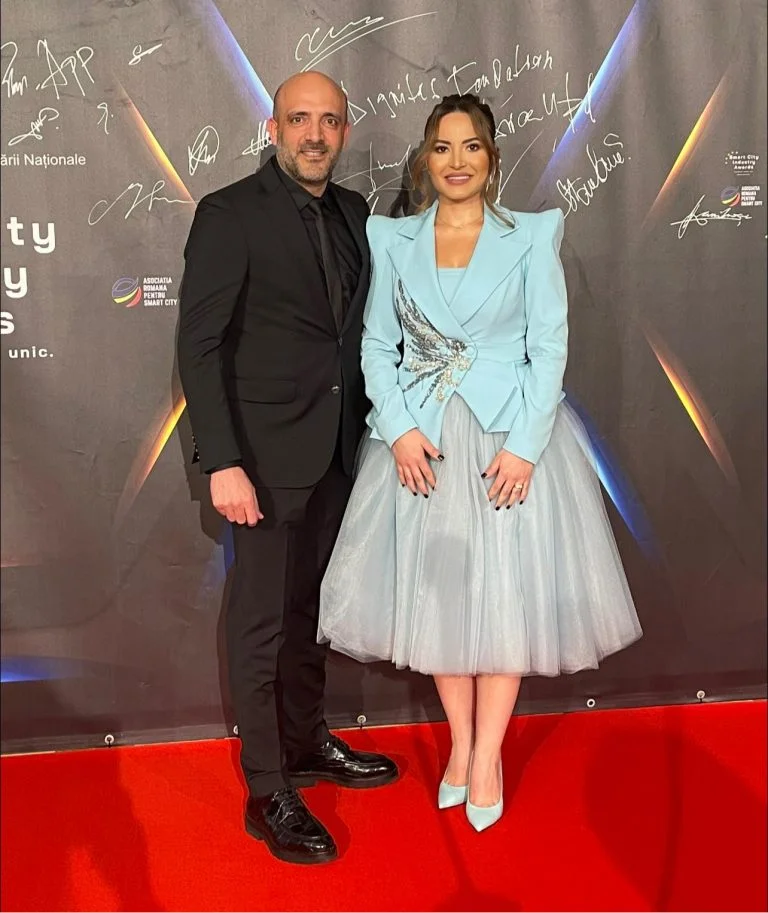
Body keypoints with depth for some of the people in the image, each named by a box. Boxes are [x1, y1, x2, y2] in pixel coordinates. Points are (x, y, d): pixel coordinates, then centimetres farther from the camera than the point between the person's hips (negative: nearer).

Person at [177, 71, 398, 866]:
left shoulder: (353, 214, 9)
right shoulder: (229, 215, -10)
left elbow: (360, 324, 12)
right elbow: (200, 344, -13)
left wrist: (373, 431, 3)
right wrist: (223, 462, -20)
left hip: (337, 450, 6)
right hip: (268, 454, -6)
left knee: (311, 606, 18)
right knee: (263, 618, 3)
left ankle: (305, 743, 35)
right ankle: (268, 793, 16)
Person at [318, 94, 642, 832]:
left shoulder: (530, 237, 0)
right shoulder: (394, 240, 6)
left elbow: (549, 347, -4)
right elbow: (377, 344, 4)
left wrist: (523, 445, -13)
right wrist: (400, 430, -10)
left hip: (510, 436, -2)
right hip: (421, 438, 2)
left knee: (504, 591, 2)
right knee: (433, 588, 7)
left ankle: (487, 754, 18)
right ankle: (459, 743, 25)